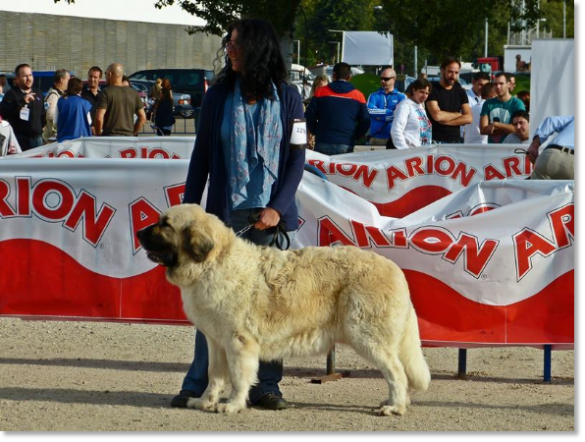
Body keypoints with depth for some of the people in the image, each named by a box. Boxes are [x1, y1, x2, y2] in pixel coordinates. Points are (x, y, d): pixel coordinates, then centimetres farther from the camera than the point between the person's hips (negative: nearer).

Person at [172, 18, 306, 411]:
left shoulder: (287, 97, 2)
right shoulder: (219, 95, 6)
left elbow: (297, 157, 1)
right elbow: (202, 156, 9)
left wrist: (277, 208, -10)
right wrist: (188, 209, 4)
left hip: (270, 216, -1)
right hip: (225, 213, 1)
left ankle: (267, 386, 8)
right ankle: (197, 384, 4)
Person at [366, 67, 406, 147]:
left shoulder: (401, 97, 8)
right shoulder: (374, 96, 13)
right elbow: (369, 110, -6)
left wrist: (380, 117, -6)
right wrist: (389, 112, -9)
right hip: (376, 138, 2)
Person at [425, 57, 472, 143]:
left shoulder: (460, 91, 14)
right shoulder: (432, 89, -1)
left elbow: (468, 118, 4)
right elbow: (437, 115, -15)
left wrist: (445, 121, -8)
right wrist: (458, 114, 1)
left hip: (455, 140, 5)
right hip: (436, 141, -5)